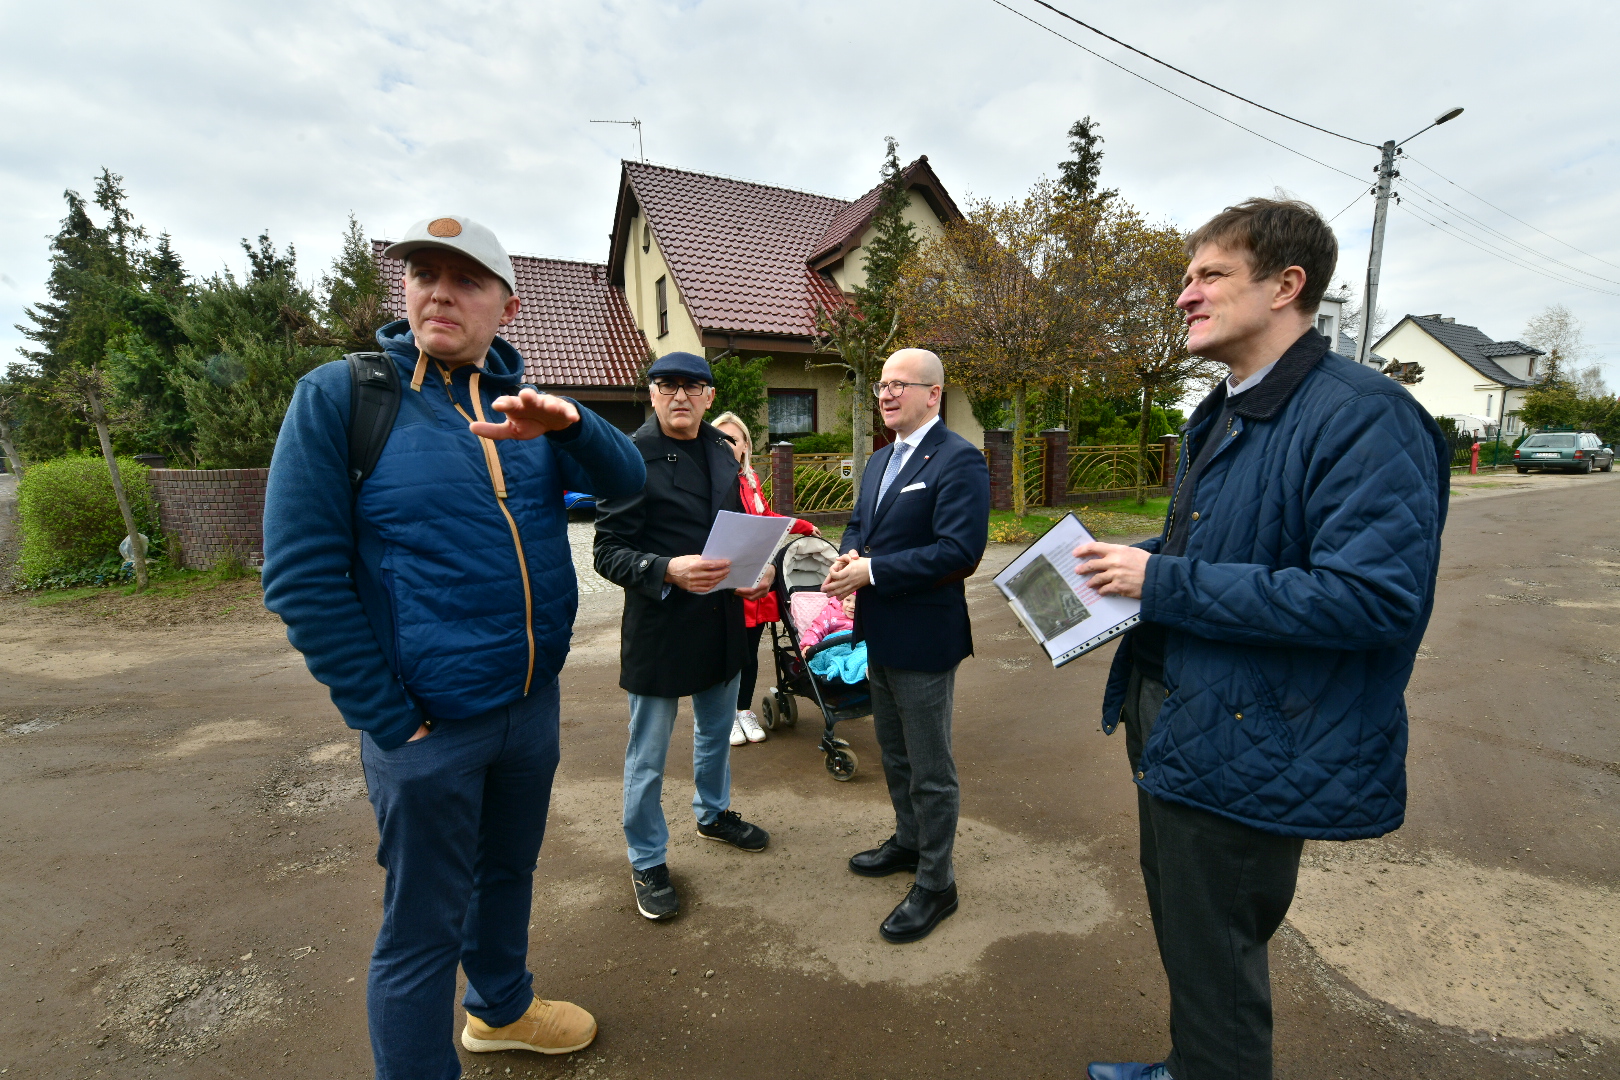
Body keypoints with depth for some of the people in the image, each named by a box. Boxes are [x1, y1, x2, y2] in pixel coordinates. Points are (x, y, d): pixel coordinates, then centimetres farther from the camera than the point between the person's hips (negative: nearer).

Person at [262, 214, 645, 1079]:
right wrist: (389, 718, -12)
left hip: (533, 706, 5)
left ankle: (502, 1009, 51)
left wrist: (567, 423, -27)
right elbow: (302, 576, -12)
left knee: (508, 873, 25)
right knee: (424, 926, 10)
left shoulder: (522, 407, 4)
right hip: (427, 724, -5)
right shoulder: (339, 395, -9)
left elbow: (626, 481, -7)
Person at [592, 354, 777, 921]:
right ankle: (647, 862, 31)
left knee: (717, 730, 25)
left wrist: (761, 568, -2)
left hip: (721, 622, 7)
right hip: (659, 626, -7)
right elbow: (609, 553, -16)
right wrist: (669, 571, -32)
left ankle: (713, 813, 51)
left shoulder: (722, 451, 7)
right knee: (647, 755, 10)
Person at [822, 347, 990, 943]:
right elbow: (858, 524, 18)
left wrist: (873, 570, -25)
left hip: (923, 638, -9)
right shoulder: (880, 460, 12)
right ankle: (908, 842, 46)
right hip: (880, 634, 9)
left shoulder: (959, 460, -17)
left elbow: (960, 551, -25)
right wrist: (849, 555, -6)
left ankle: (936, 883, 27)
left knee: (930, 769, 7)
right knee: (893, 752, 24)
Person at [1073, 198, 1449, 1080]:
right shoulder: (1219, 418, 12)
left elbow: (1374, 595, -28)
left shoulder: (1364, 417, -19)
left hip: (1249, 752, -10)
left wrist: (1165, 584, -26)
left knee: (1214, 961, 11)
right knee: (1182, 935, 27)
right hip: (1175, 733, 10)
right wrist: (1136, 564, 3)